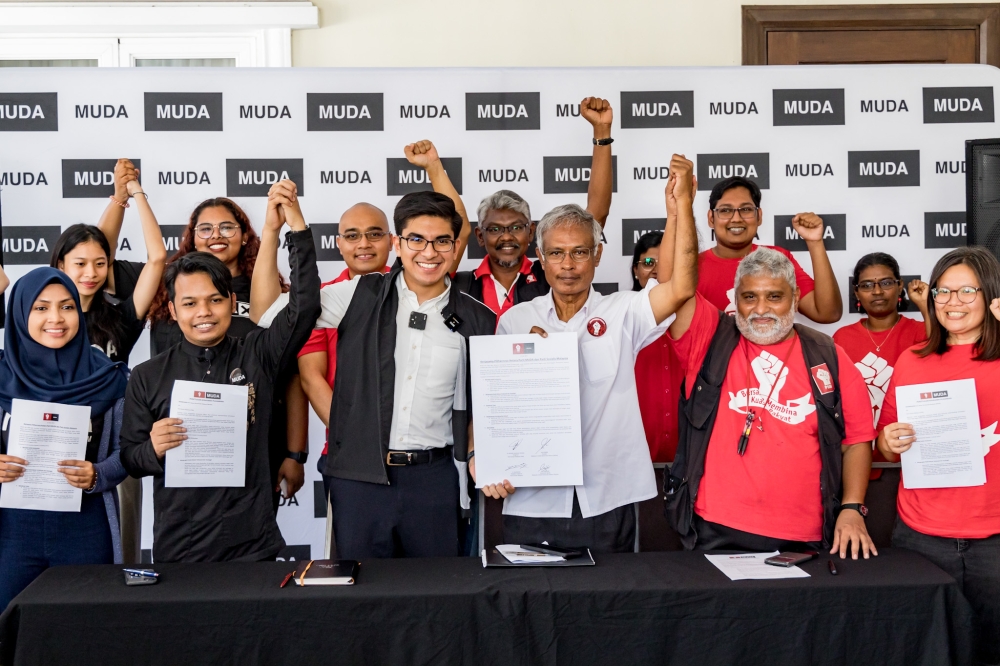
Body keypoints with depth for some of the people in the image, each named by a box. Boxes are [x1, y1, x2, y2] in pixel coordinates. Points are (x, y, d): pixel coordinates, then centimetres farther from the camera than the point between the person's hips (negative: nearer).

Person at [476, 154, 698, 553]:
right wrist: (480, 454, -8)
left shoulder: (621, 315, 4)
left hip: (606, 504, -1)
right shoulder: (514, 321, 8)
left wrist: (681, 200, -14)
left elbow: (681, 287, -11)